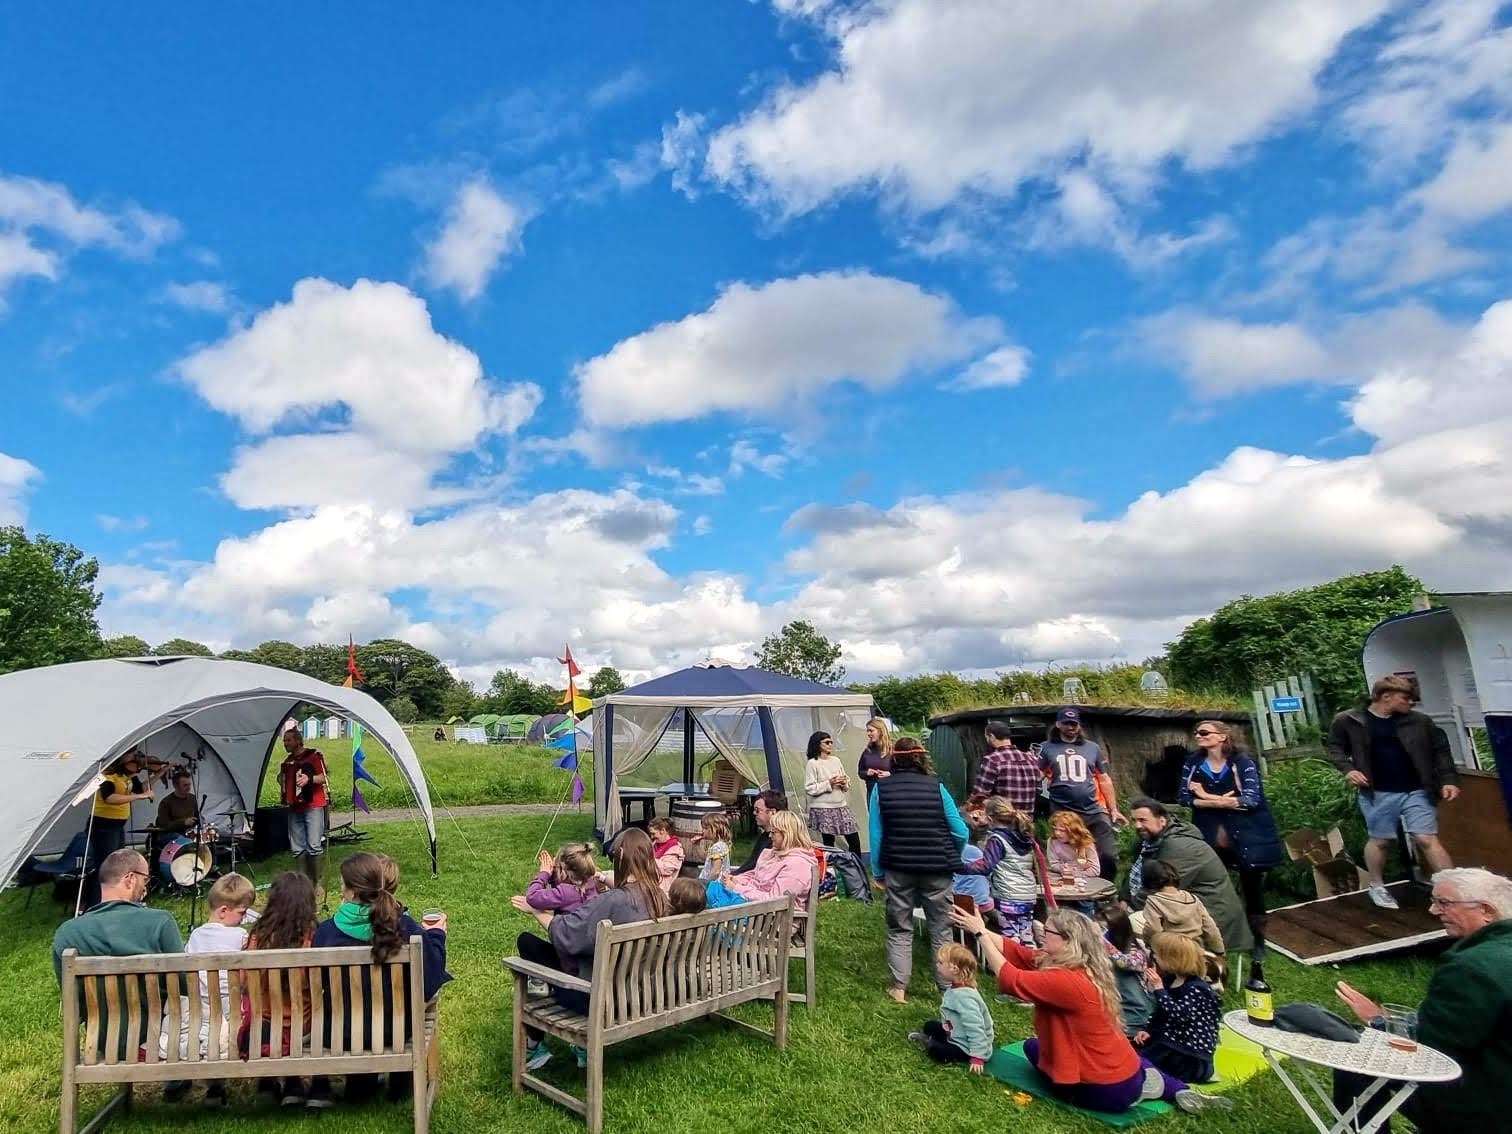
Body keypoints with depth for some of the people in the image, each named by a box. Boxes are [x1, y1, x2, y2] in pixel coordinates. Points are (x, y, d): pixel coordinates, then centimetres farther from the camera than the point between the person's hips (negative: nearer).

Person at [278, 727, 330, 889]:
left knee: (314, 845, -12)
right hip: (295, 807, 7)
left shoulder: (313, 756, -4)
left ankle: (317, 882, -4)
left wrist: (309, 779, -27)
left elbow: (325, 778, -11)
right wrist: (281, 780, 11)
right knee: (297, 848, 5)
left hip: (313, 806, -7)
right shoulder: (288, 760, 17)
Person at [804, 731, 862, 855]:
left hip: (841, 806, 5)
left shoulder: (836, 760, 9)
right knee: (829, 842, 2)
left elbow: (847, 782, 17)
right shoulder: (812, 763, -8)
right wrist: (828, 784, -18)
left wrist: (845, 783, -5)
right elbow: (809, 789, -12)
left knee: (854, 839, 4)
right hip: (823, 809, -5)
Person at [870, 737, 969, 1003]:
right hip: (936, 869, 0)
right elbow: (960, 832, -5)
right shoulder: (936, 787, -6)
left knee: (899, 930, 14)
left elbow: (876, 835, -4)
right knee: (941, 930, 13)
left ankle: (899, 987, 15)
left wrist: (878, 872, 5)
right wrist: (951, 858, 14)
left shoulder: (881, 788, -5)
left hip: (898, 869, 0)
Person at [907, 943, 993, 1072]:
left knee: (936, 1051, -21)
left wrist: (977, 1057, -32)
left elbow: (975, 1029, -33)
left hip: (967, 1048, -10)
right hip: (955, 1034, 10)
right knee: (930, 1026, 19)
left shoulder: (965, 997, -32)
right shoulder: (955, 989, 0)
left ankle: (929, 1043, 5)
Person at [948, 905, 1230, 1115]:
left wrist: (980, 933, -19)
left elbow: (1009, 978, -27)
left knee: (1032, 1047, 17)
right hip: (1128, 1075, 8)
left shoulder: (1066, 982, -27)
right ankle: (1181, 1092, 13)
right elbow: (1017, 952, 1)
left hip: (1107, 1092, -8)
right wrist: (979, 927, -4)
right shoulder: (1083, 969, 0)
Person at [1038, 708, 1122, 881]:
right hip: (1062, 813, -2)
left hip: (1094, 812, 2)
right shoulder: (1047, 748, 5)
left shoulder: (1093, 748, 12)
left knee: (1109, 855, -1)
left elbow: (1104, 779, 16)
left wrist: (1113, 809, 12)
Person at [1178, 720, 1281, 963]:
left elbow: (1251, 799, -20)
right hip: (1211, 837, 3)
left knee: (1252, 889, 10)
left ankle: (1258, 941, 27)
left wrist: (1208, 797, -16)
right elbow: (1183, 797, -3)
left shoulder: (1243, 762, -11)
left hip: (1246, 836, -3)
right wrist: (1221, 802, -15)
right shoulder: (1193, 763, 0)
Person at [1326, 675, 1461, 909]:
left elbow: (1440, 750, 8)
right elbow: (1335, 748, 4)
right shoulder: (1348, 721, -6)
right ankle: (1377, 887, 27)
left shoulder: (1419, 721, 1)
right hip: (1377, 793, -1)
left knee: (1427, 839, -3)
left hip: (1417, 791, 1)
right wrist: (1348, 769, -12)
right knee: (1380, 841, 10)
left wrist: (1448, 779, -1)